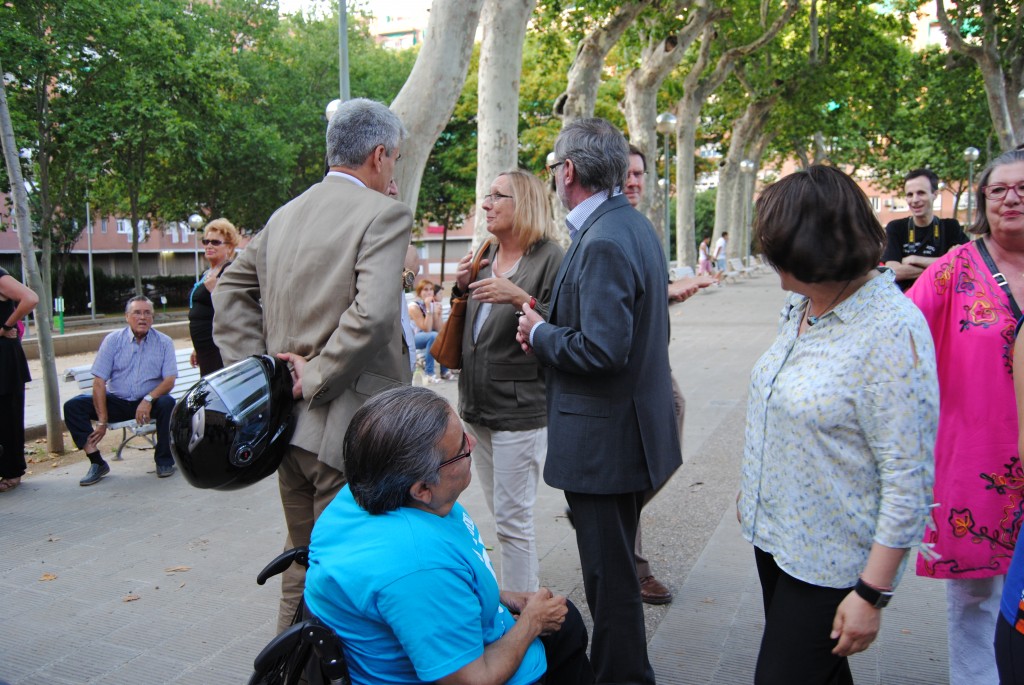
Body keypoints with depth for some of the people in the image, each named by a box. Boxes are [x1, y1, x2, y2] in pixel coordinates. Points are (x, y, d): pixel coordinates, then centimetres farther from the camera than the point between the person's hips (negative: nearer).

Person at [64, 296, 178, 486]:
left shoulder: (164, 342, 0)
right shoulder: (113, 340, 1)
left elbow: (169, 380, -8)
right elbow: (99, 381, -5)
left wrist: (148, 399, -28)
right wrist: (102, 421, -14)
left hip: (149, 401, -2)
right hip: (117, 401, 2)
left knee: (167, 403, -33)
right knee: (72, 406, -17)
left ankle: (164, 461, -14)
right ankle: (97, 463, -12)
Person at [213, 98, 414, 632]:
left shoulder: (285, 215, 12)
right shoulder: (383, 214, -11)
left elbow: (230, 292, 16)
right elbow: (373, 314, -25)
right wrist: (317, 380, -14)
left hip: (289, 424, 8)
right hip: (346, 428, -8)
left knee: (303, 564, 23)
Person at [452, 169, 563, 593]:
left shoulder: (549, 258, -11)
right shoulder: (485, 256, 12)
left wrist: (521, 299, -26)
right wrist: (462, 288, 2)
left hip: (519, 410, -8)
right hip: (477, 407, 8)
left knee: (512, 520, -2)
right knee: (501, 514, 17)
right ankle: (527, 596, 32)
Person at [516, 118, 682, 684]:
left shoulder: (603, 242, -22)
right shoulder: (632, 224, 11)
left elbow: (602, 349, -29)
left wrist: (540, 332, -12)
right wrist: (549, 328, 6)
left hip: (604, 439, -11)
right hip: (632, 428, 11)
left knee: (610, 577, 5)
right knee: (615, 567, 24)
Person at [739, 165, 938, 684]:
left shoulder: (893, 330, -22)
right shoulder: (798, 307, 3)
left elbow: (909, 479, -22)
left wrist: (872, 593, -20)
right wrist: (751, 488, 19)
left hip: (830, 561, -7)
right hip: (773, 534, 7)